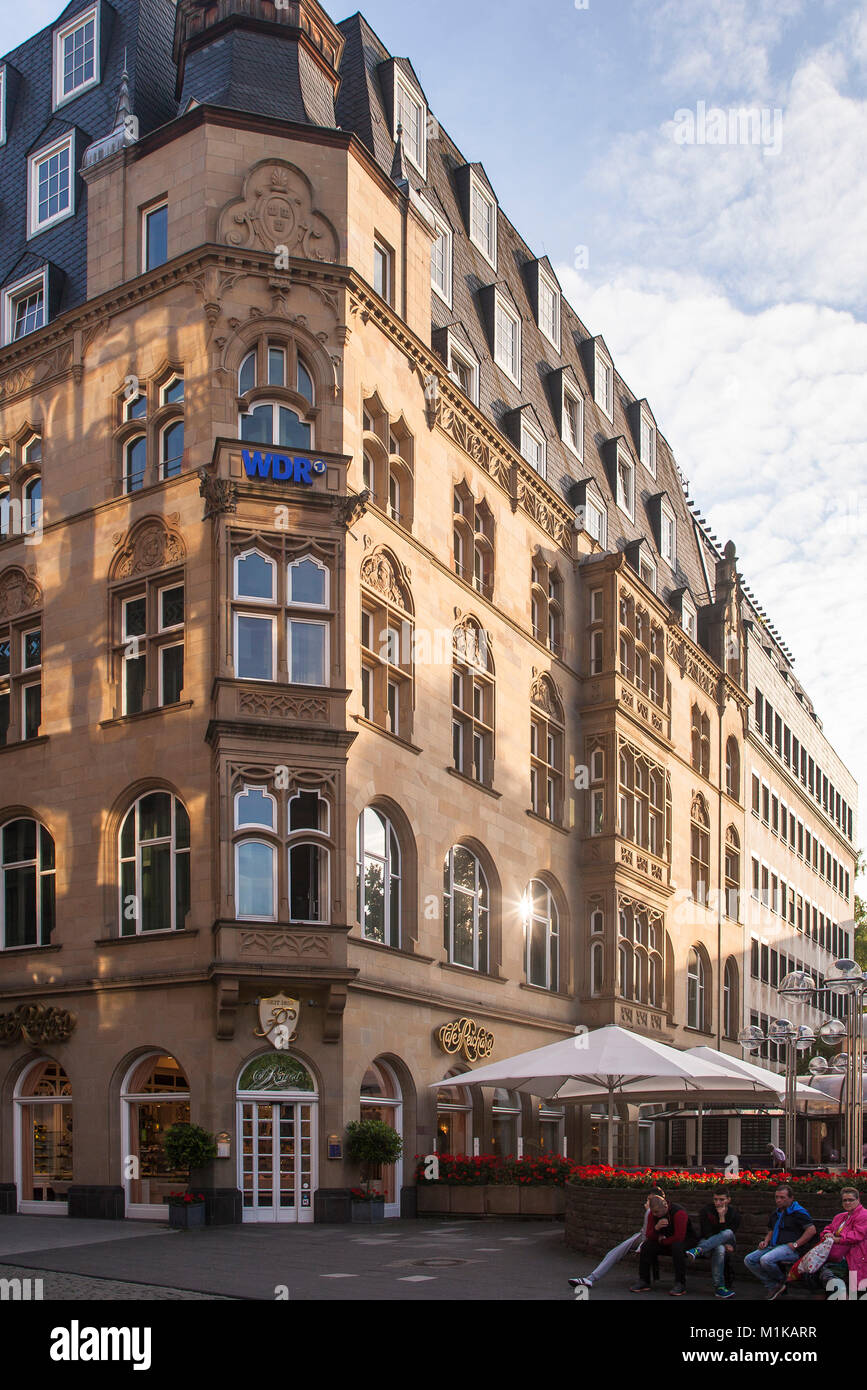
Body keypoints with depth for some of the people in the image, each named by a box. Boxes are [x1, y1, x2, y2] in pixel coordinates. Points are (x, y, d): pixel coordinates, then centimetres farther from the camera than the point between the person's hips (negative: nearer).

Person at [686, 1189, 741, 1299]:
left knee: (728, 1233, -35)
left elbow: (728, 1235, -12)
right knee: (719, 1249, -39)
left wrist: (722, 1217, -22)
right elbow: (706, 1233, -11)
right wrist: (724, 1244, -23)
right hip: (706, 1242, -1)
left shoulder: (734, 1214, -3)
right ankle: (719, 1287, -38)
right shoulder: (706, 1211, -6)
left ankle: (699, 1250, -45)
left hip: (726, 1245, 2)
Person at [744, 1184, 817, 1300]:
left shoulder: (798, 1212, -3)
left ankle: (782, 1280, -3)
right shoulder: (775, 1214, 23)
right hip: (773, 1246, 9)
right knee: (749, 1260, -9)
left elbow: (812, 1230, -13)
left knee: (766, 1260, -33)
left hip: (789, 1248, -8)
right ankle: (773, 1286, -6)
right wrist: (765, 1241, 12)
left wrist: (795, 1245, -16)